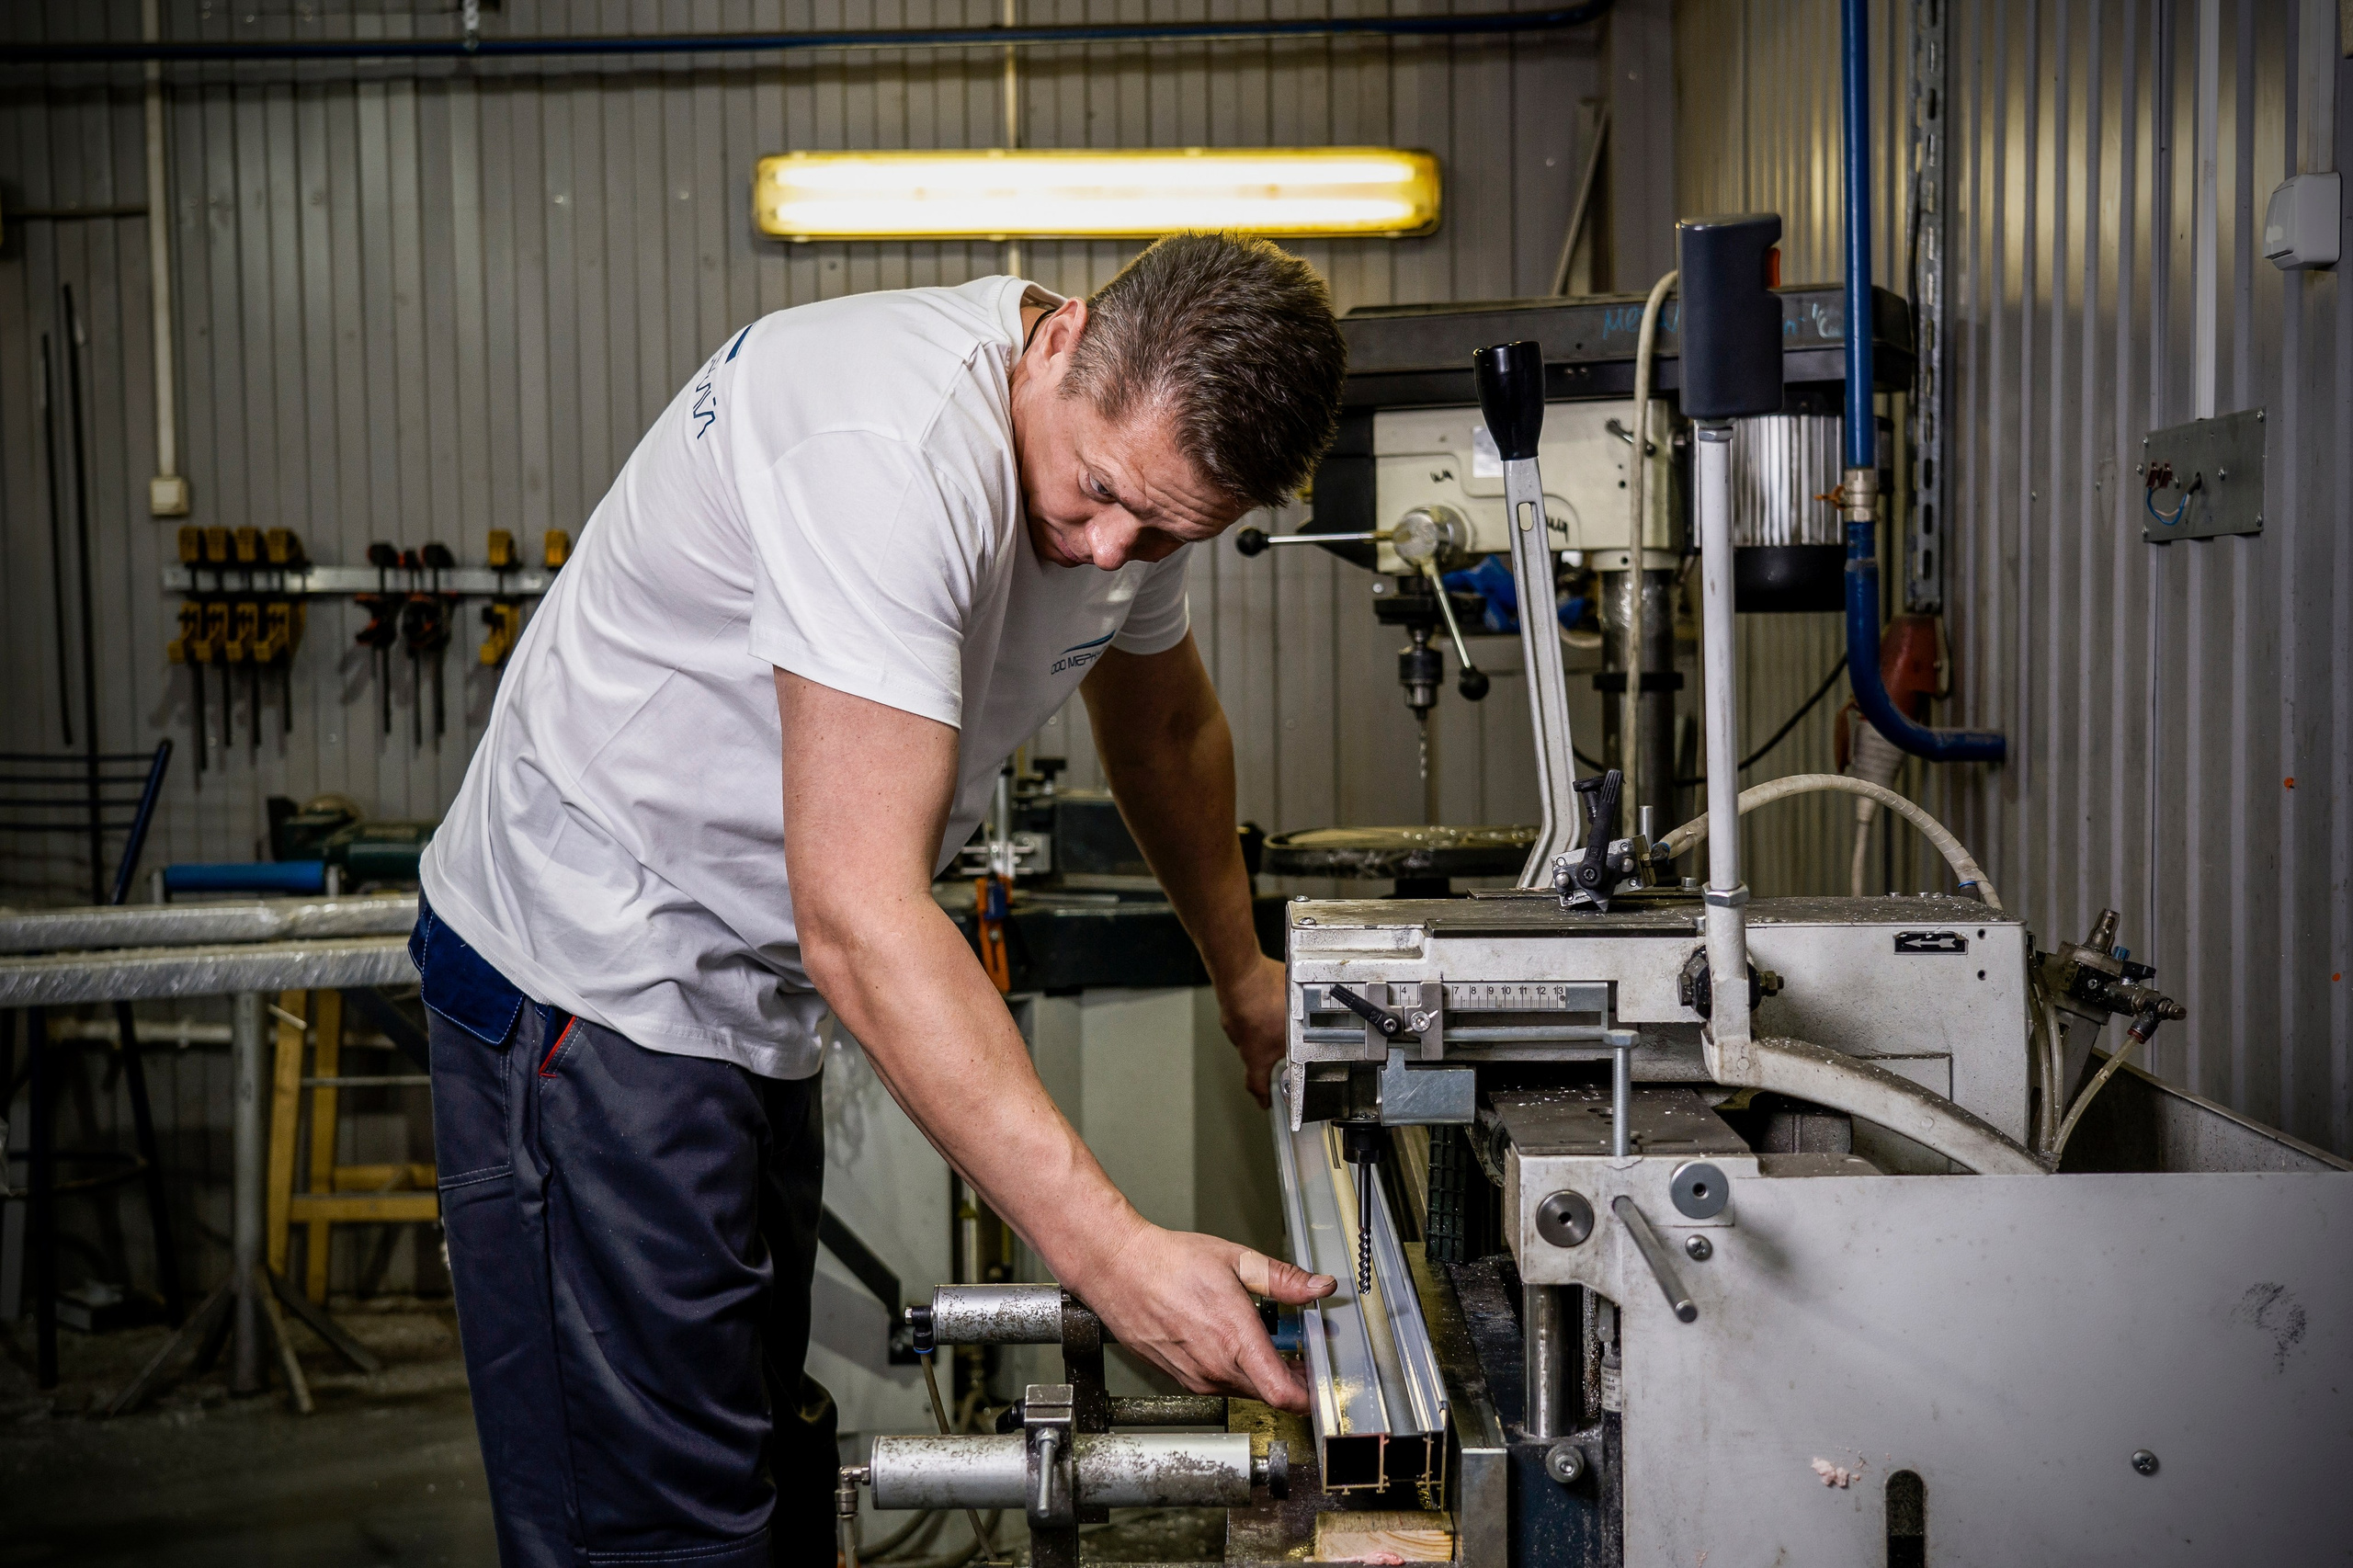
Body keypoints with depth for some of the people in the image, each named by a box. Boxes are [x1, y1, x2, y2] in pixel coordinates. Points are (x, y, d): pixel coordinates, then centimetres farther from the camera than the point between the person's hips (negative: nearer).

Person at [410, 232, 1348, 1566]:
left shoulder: (1144, 443, -1)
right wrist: (1109, 1249, -37)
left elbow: (1166, 722, 20)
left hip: (752, 994, 9)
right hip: (597, 981, -9)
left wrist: (1242, 975, 24)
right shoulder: (897, 449, -31)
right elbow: (858, 915, -35)